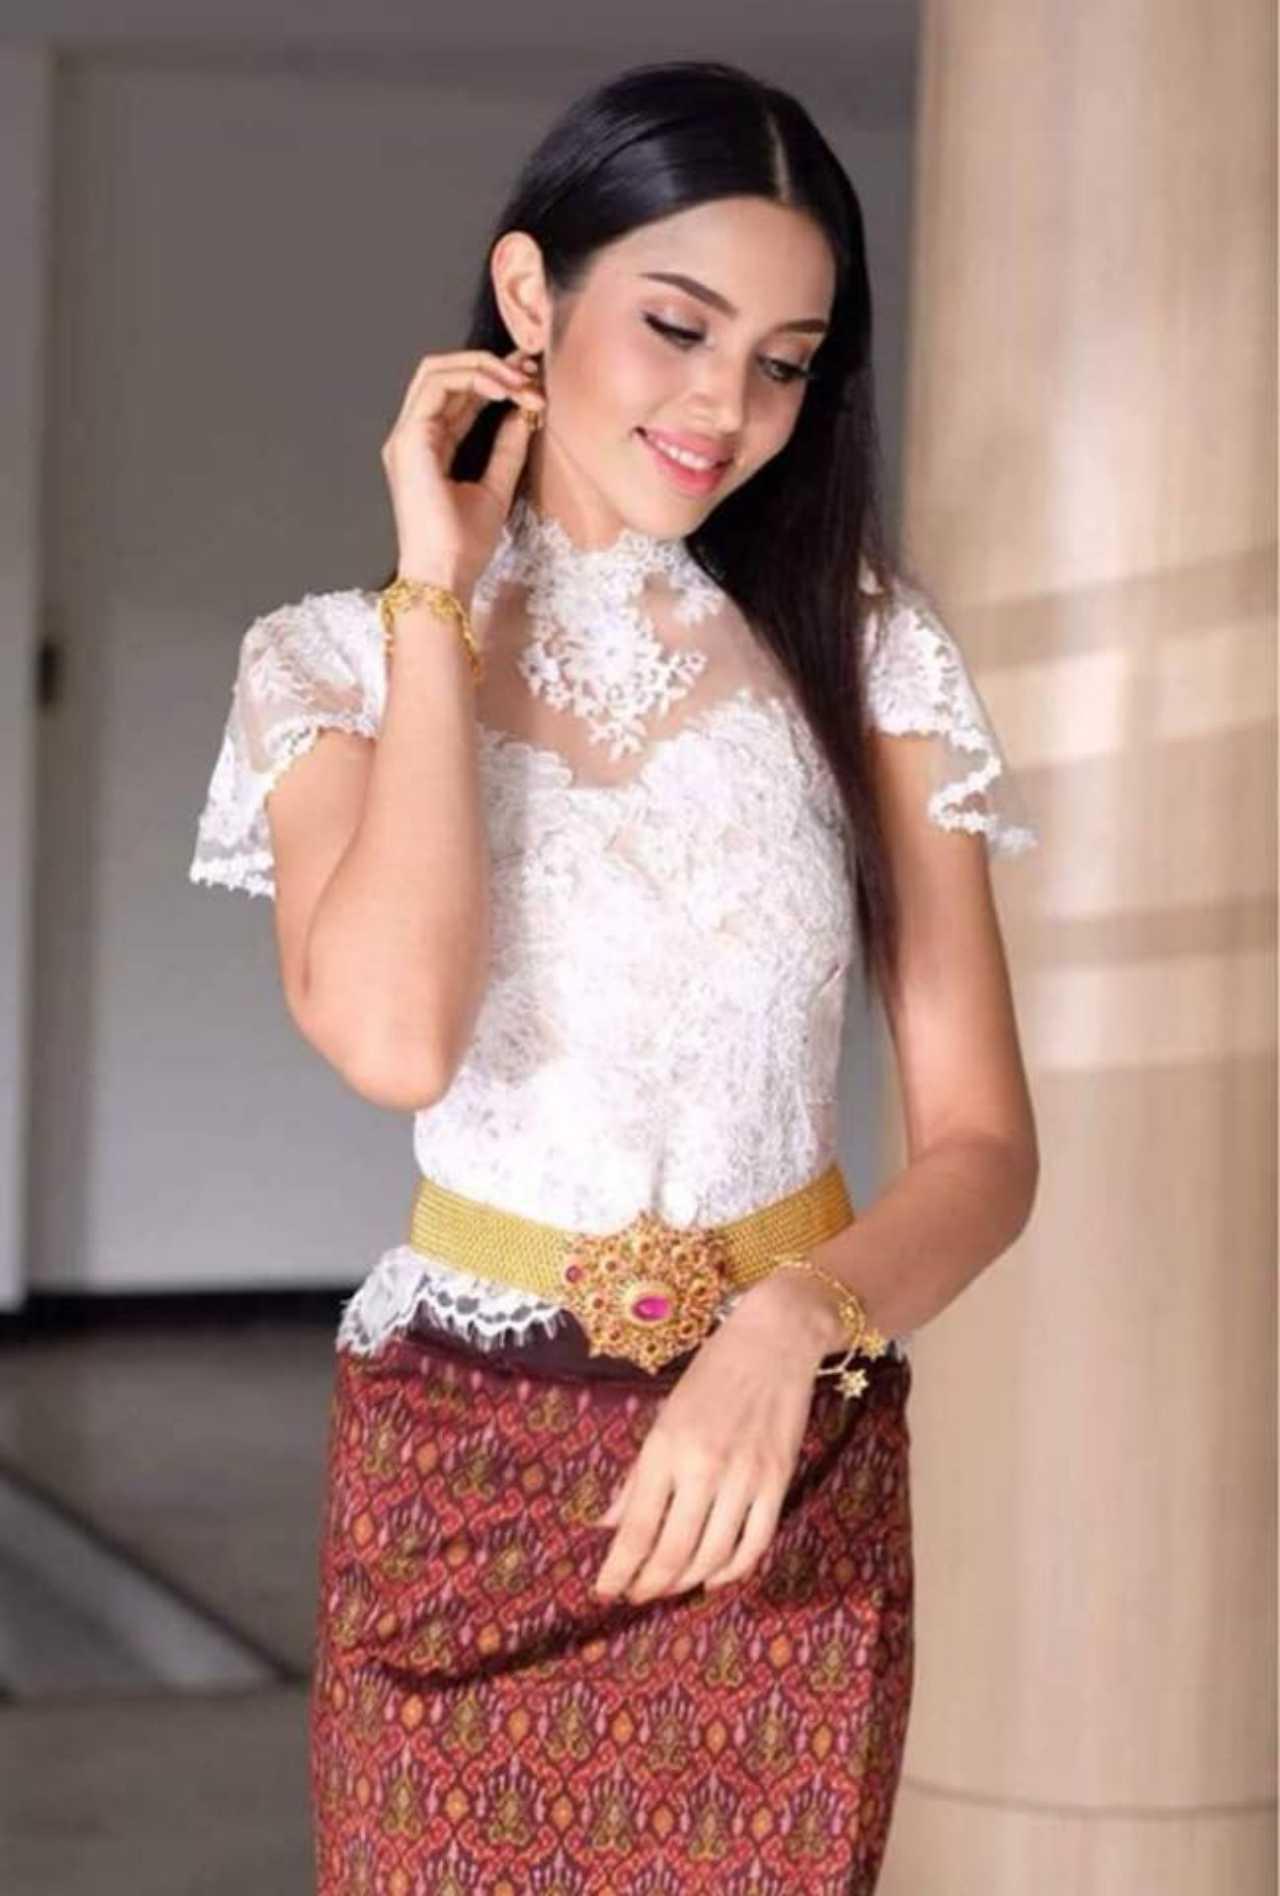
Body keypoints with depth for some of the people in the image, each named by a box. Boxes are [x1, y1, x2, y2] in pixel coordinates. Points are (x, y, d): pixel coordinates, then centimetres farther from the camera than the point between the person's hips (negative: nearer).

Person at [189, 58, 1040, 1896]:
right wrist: (440, 594, -14)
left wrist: (794, 1323, -26)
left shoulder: (863, 648, -2)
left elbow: (983, 1144, -6)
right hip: (461, 1468, 0)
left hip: (790, 1467, 1)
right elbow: (395, 1036, -23)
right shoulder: (339, 659, -3)